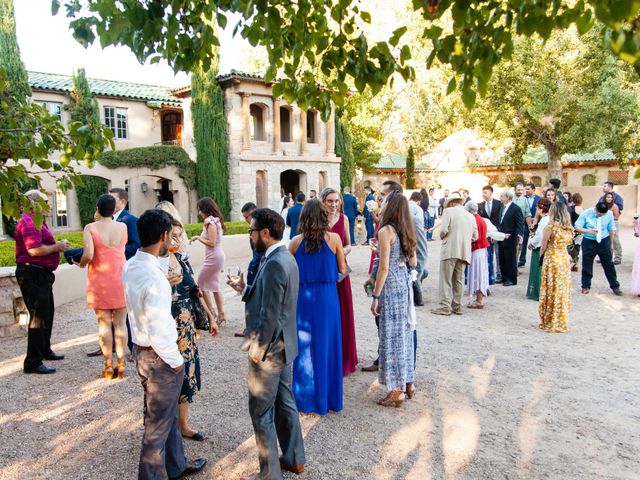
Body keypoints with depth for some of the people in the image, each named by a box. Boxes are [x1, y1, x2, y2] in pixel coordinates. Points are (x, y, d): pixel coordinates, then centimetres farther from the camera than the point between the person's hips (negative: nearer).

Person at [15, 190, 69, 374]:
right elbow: (34, 250, -27)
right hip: (32, 274, -11)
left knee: (47, 314, 21)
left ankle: (45, 351, 36)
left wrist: (57, 246, 8)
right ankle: (33, 362, -2)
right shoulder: (29, 222, -16)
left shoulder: (36, 222, 18)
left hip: (41, 275, 11)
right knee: (38, 317, -8)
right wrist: (56, 247, -14)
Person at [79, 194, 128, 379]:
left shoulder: (90, 228, -8)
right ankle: (121, 364, 12)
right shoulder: (122, 227, -2)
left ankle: (108, 366, 12)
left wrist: (82, 263, 4)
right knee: (120, 323, 7)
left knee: (104, 324, 6)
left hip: (99, 282, -1)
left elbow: (88, 255, -18)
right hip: (120, 280, 1)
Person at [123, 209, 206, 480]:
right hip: (158, 356, -9)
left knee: (168, 414, 25)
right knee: (158, 424, 10)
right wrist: (176, 361, -13)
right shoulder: (154, 278, -29)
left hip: (140, 349, 9)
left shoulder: (130, 267, -1)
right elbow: (158, 331, -27)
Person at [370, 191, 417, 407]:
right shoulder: (406, 230, 8)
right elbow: (413, 262, 12)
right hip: (405, 283, 8)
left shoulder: (386, 231, -15)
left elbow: (384, 267, -17)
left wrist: (375, 296, -13)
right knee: (404, 332, 16)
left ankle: (397, 391, 10)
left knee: (392, 335, 1)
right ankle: (408, 383, 28)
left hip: (391, 286, -8)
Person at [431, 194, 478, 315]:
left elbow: (444, 230, -13)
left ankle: (444, 306, -2)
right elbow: (475, 237, 13)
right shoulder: (471, 216, 13)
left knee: (445, 279, -1)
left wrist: (442, 237, 7)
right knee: (459, 280, 11)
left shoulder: (448, 211, -3)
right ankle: (457, 306, 14)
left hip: (450, 250, -5)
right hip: (464, 252, 5)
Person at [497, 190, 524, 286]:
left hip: (510, 239, -8)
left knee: (511, 260, 3)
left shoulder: (516, 209, -12)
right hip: (501, 238, 8)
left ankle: (512, 279, 13)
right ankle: (504, 278, 24)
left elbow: (520, 224, -15)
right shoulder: (502, 207, 12)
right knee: (502, 260, 13)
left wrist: (519, 235, -27)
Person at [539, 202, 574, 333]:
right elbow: (568, 243, 10)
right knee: (563, 291, 12)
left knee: (551, 291, 4)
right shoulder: (569, 228, 4)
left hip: (552, 259, -5)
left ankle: (550, 323, 13)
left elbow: (543, 247, -9)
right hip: (565, 259, 6)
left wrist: (541, 255, 7)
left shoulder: (550, 226, -14)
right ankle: (561, 322, 21)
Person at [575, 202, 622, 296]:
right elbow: (577, 227, -9)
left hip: (604, 242, 1)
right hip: (589, 242, -1)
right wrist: (588, 231, -28)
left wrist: (610, 243, 11)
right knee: (587, 265, 7)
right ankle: (586, 286, 23)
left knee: (609, 265, 7)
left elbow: (611, 230, 5)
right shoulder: (586, 214, -13)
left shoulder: (609, 214, -7)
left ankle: (615, 286, 20)